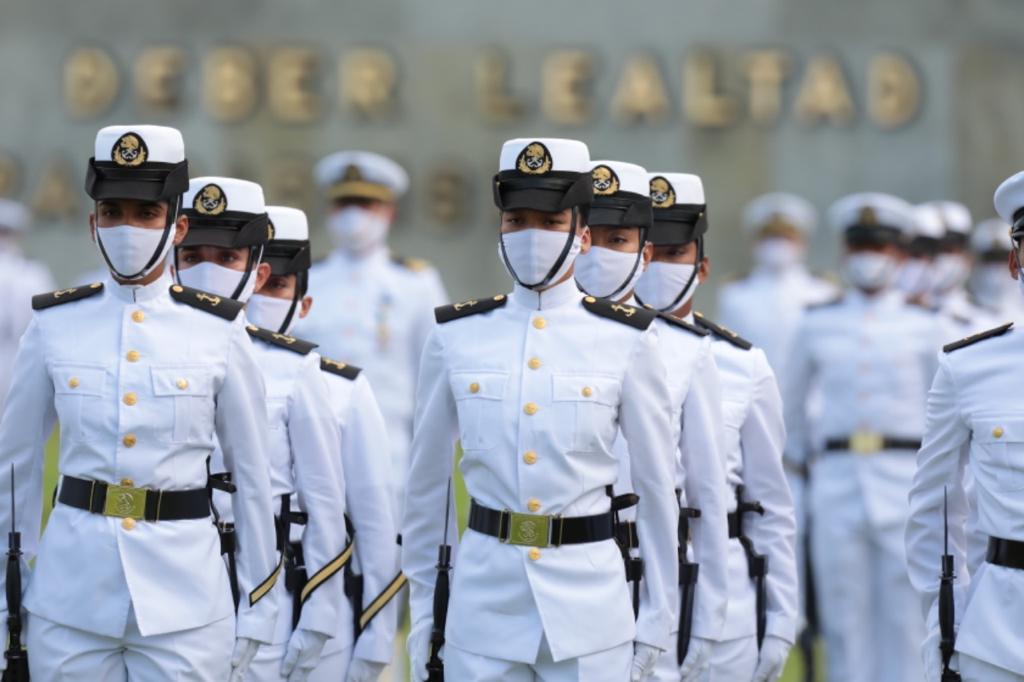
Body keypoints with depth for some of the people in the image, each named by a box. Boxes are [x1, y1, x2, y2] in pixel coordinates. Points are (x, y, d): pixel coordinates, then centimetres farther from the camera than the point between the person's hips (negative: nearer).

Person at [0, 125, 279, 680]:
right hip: (70, 592, 1)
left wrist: (257, 606, 5)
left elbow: (252, 477, 5)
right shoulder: (54, 326, 2)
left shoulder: (219, 334, -1)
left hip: (183, 597, -1)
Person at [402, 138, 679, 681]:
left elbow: (657, 487, 4)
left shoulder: (625, 341, -1)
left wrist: (657, 618, 3)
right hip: (483, 602, 1)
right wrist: (421, 609, 10)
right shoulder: (456, 336, 3)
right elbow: (426, 484, 10)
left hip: (589, 604, -1)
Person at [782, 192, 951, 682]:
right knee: (843, 614, 2)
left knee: (903, 614, -2)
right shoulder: (819, 325, 9)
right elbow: (789, 400, 22)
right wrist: (805, 455, 18)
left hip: (905, 484, -1)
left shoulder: (925, 326, 4)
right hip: (836, 482, 1)